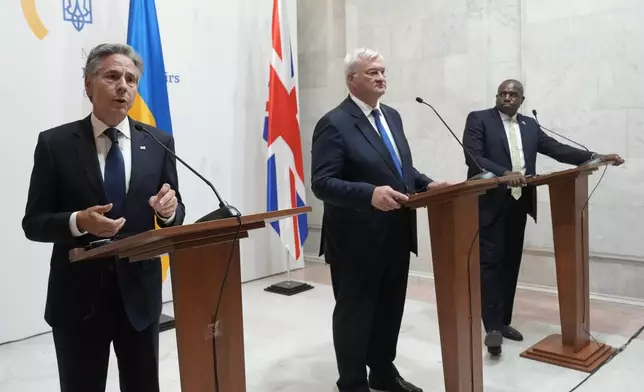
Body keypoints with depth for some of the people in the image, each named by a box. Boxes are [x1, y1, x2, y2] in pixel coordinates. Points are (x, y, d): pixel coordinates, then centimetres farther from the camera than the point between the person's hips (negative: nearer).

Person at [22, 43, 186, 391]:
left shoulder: (158, 143, 2)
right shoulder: (55, 143, -4)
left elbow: (176, 215, 6)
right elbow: (33, 223, -3)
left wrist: (169, 210, -18)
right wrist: (78, 222, -22)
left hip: (140, 290, 2)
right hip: (78, 295, -1)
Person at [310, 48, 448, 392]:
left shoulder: (392, 116, 11)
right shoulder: (334, 124, -14)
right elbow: (322, 183, -22)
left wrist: (426, 184, 1)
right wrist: (370, 194, -35)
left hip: (395, 234, 8)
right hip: (357, 239, -8)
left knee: (390, 308, 20)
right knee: (355, 312, 8)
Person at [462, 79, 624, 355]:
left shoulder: (530, 125, 14)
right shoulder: (479, 119, -2)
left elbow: (556, 148, 9)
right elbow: (472, 157, -14)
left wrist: (595, 157, -1)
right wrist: (504, 174, -28)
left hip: (518, 204, 6)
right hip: (489, 203, -5)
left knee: (511, 263, 9)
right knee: (491, 262, -7)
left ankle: (503, 321, 19)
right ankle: (492, 327, -5)